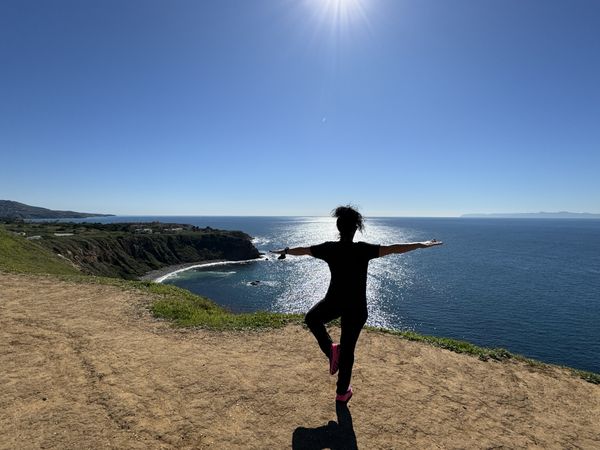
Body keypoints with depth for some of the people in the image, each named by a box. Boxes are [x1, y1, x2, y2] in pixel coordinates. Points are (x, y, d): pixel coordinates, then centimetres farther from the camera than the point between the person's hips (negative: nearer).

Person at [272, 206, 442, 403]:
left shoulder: (329, 248, -9)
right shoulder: (363, 249, -16)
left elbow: (302, 250, 4)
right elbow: (392, 249, -20)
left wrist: (285, 251, 22)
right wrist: (421, 244, -10)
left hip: (334, 302, 1)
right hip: (356, 307, 0)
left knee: (311, 319, 30)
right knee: (347, 349, 13)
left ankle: (330, 350, 12)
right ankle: (342, 392, 29)